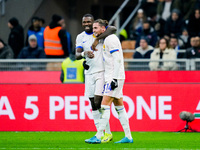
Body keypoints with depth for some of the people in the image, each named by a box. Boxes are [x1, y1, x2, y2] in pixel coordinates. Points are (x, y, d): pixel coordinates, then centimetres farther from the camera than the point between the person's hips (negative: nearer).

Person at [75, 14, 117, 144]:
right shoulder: (80, 37, 11)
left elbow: (113, 29, -22)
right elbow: (77, 55, 1)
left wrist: (97, 39, -24)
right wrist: (84, 53, -22)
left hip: (102, 71, -6)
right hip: (89, 73, 6)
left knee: (98, 102, -13)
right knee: (93, 104, 5)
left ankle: (108, 133, -5)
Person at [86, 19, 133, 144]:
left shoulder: (110, 39, -12)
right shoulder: (105, 40, 19)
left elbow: (117, 59, -18)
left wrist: (115, 79, -22)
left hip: (115, 77, -10)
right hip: (111, 77, 10)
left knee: (105, 106, -12)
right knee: (119, 107, 9)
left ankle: (98, 136, -14)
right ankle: (128, 137, 9)